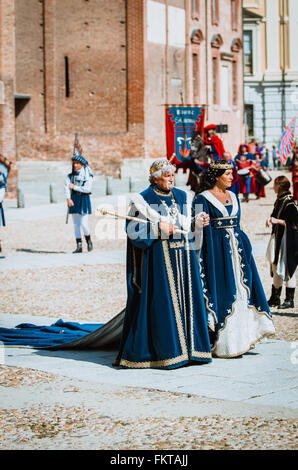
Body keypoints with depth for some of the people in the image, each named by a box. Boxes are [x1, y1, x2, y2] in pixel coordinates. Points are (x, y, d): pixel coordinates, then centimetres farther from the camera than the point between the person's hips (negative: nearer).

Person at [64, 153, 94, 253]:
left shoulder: (87, 176, -5)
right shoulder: (71, 175, 7)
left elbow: (87, 189, -16)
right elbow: (66, 187, -4)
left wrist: (75, 187, -15)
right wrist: (68, 199, -20)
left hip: (84, 200, -4)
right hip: (73, 200, 4)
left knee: (84, 223, -7)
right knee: (76, 224, 4)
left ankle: (89, 241, 19)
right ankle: (79, 246, 8)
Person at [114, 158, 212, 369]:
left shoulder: (182, 196, 13)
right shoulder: (143, 199, -3)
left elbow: (186, 224, 16)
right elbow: (132, 229, -9)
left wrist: (198, 222, -4)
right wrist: (158, 227, -16)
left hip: (183, 255, 6)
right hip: (158, 256, -5)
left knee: (185, 298, 5)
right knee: (161, 302, -7)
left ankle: (189, 347, 12)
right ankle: (165, 351, -2)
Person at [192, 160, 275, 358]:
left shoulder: (233, 196, 15)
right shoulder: (203, 198, -6)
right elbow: (203, 230, -10)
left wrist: (243, 247, 16)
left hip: (237, 248, 7)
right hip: (217, 249, -7)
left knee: (242, 288, 3)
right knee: (223, 292, -6)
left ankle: (242, 337, 9)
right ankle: (223, 344, 0)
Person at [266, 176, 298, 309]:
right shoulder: (279, 200, 9)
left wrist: (277, 221, -22)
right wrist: (270, 219, 0)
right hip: (277, 237, 9)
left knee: (287, 269, -2)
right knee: (276, 268, 14)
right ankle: (275, 298, 23)